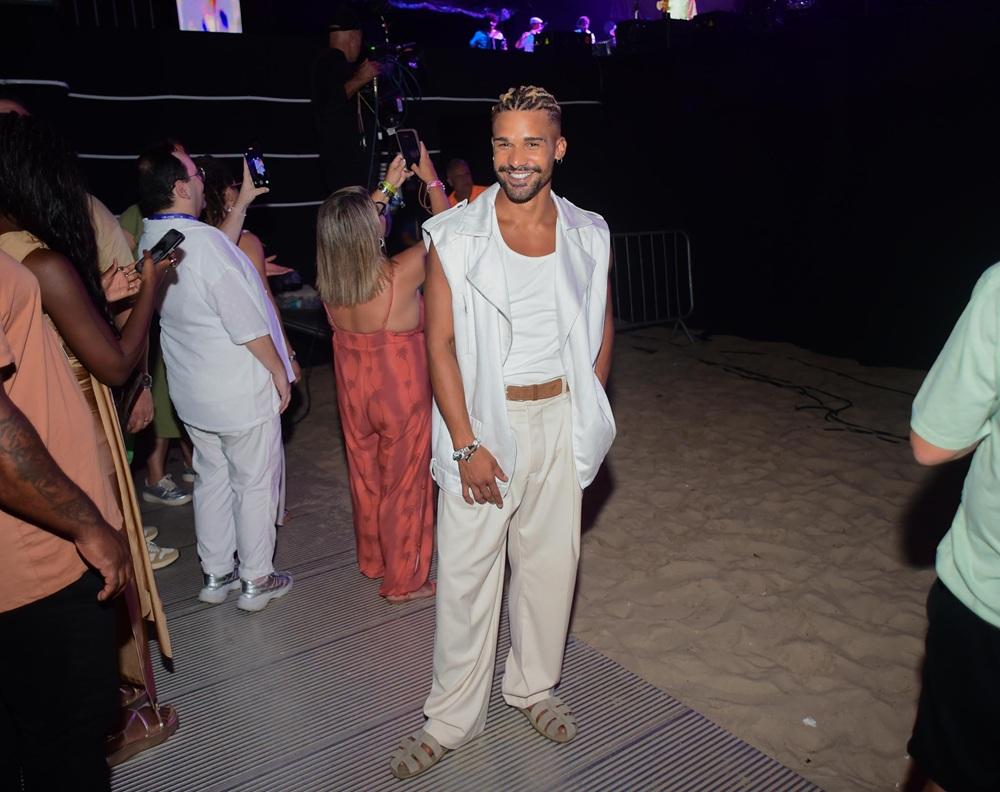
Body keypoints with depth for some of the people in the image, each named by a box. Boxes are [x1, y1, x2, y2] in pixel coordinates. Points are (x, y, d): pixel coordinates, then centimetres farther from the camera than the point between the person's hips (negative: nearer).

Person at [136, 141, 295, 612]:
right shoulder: (204, 241, -25)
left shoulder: (148, 241, 1)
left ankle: (216, 574, 32)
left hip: (191, 391, 8)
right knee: (255, 483, 8)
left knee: (211, 478, 20)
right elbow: (249, 325, -23)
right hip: (241, 392, -8)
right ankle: (257, 580, 22)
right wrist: (279, 372, -9)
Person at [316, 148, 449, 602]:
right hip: (401, 392, -5)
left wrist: (388, 186, 10)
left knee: (365, 475, 22)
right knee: (405, 482, 11)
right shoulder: (399, 274, -26)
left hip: (353, 390, 6)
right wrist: (431, 180, -3)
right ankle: (403, 580, 26)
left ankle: (373, 560, 42)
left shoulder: (328, 278, -11)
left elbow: (351, 225, 10)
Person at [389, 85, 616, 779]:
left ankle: (534, 685, 38)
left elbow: (602, 325, 12)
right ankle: (454, 715, 25)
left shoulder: (589, 236, 1)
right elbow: (441, 342, -9)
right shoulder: (455, 236, -8)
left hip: (560, 419, 3)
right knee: (466, 570, 5)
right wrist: (465, 444, -13)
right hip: (482, 419, -2)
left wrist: (588, 417, 4)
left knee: (551, 559, 15)